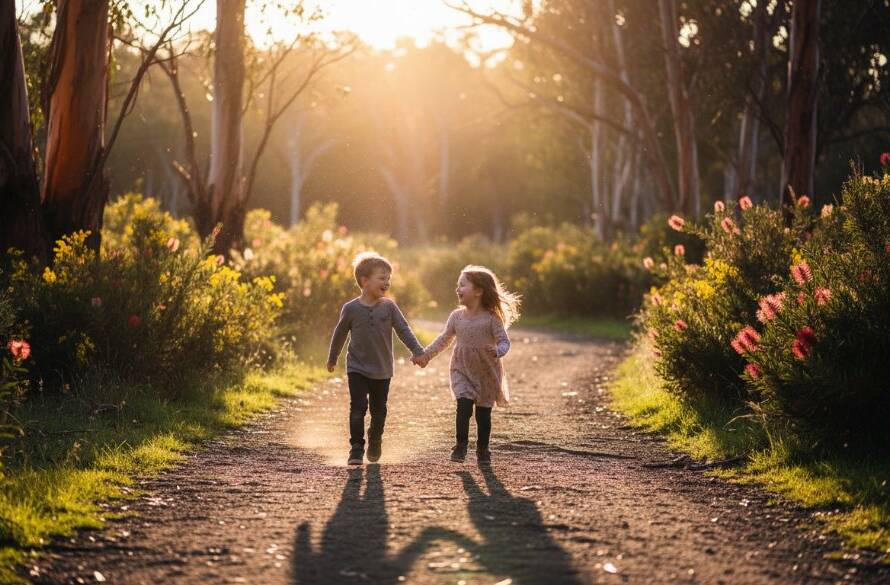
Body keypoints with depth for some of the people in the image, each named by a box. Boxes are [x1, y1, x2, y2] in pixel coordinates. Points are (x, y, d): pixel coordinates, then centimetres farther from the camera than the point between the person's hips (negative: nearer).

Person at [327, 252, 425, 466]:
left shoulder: (389, 307, -4)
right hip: (357, 369, -2)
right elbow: (340, 334, 7)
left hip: (382, 370, 2)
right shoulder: (351, 309, -7)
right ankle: (356, 450, -4)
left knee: (379, 411, 11)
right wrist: (332, 358, 17)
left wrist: (417, 351, -17)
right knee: (358, 408, -12)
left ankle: (375, 442, 35)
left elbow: (404, 330, -5)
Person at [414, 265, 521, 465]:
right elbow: (444, 340, 14)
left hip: (486, 373, -2)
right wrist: (425, 355, 11)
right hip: (462, 371, 2)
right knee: (464, 405, -16)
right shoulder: (456, 317, 1)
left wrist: (498, 351, -35)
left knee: (483, 412, 5)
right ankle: (461, 445, -4)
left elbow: (504, 341, -13)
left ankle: (483, 450, 20)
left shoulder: (491, 318, -11)